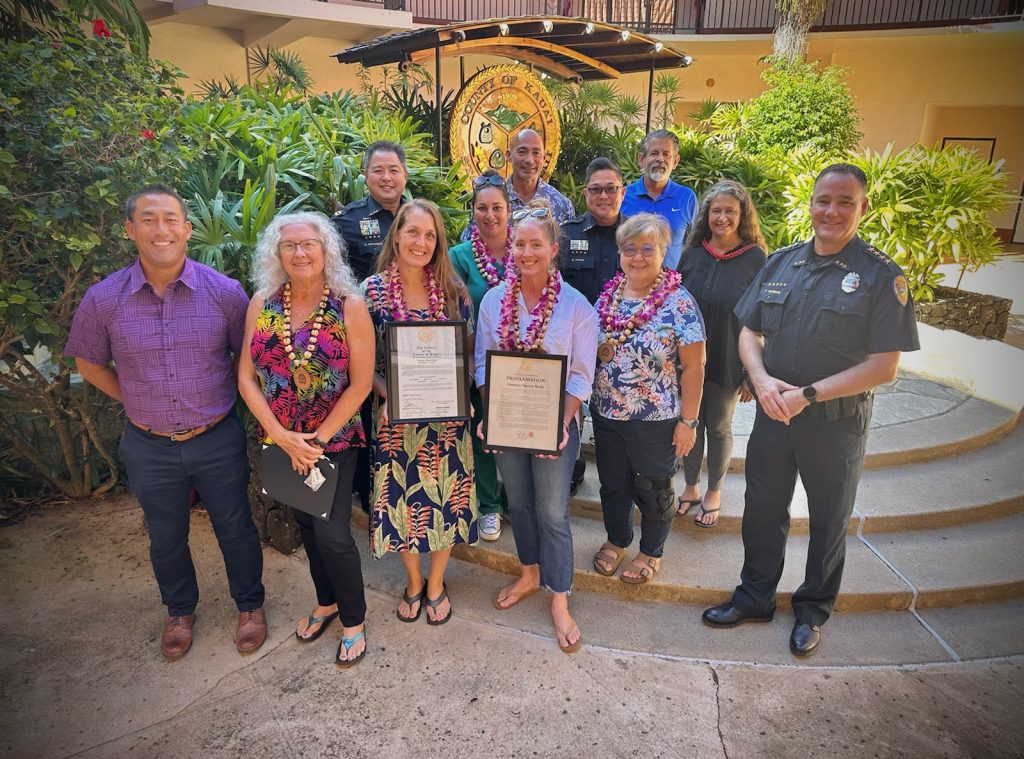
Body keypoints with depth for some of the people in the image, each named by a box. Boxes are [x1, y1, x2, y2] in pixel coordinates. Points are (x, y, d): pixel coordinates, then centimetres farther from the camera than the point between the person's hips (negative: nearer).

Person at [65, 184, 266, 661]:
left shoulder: (225, 292, -12)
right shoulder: (103, 299, -8)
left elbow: (248, 355, 1)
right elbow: (89, 362, 8)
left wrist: (222, 401, 0)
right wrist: (136, 400, 3)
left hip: (218, 439, -1)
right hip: (150, 446, 2)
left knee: (235, 527, 14)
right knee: (166, 537, 21)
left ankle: (250, 604, 39)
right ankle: (180, 610, 47)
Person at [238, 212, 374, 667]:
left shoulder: (349, 306, -12)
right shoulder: (262, 304, -2)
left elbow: (361, 383, -13)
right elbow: (246, 377, -3)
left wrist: (317, 439, -14)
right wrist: (284, 437, -12)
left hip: (334, 442, -4)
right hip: (279, 442, 4)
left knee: (332, 534, -3)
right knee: (306, 525, 19)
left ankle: (354, 621, 23)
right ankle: (326, 603, 43)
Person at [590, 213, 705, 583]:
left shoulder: (679, 303, -14)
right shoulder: (607, 295, 1)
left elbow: (693, 367, -13)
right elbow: (589, 348, 13)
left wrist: (688, 420, -12)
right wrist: (597, 351, -8)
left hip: (657, 419, -4)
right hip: (606, 414, 5)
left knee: (653, 489, 14)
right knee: (612, 483, 19)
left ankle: (651, 552, 37)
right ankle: (617, 540, 44)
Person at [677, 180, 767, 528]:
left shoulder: (755, 258, -9)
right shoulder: (692, 254, 0)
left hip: (727, 363, -3)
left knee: (719, 428, 13)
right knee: (690, 423, 14)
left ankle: (714, 492, 33)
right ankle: (691, 487, 34)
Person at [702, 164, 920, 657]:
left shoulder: (881, 276, -10)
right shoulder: (780, 263, 3)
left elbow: (883, 366, -13)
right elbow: (749, 331, 6)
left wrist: (808, 395, -20)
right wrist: (762, 379, -13)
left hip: (836, 423, -3)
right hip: (773, 413, 3)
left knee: (828, 521, 16)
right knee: (762, 510, 15)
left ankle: (812, 610, 37)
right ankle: (755, 597, 36)